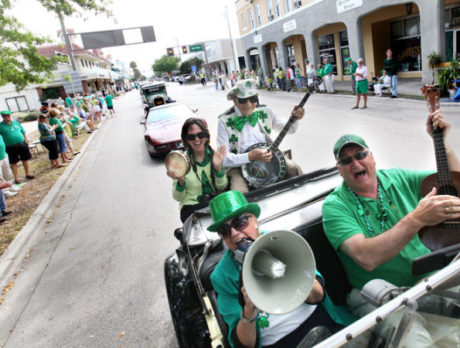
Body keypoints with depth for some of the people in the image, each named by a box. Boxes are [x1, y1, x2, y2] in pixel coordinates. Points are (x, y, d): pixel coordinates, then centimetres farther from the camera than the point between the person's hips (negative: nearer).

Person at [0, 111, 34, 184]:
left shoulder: (16, 123, 8)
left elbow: (23, 132, 14)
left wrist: (26, 141, 7)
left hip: (22, 144, 3)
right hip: (11, 147, -3)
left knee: (25, 159, 12)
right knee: (13, 163, 5)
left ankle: (28, 174, 28)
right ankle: (16, 178, 16)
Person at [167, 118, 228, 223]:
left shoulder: (215, 155, 5)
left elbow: (222, 188, 2)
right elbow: (178, 198, 0)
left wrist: (218, 168, -15)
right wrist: (181, 181, -21)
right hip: (191, 207, -3)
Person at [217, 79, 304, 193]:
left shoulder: (265, 112, 0)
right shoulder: (225, 121, -12)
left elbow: (289, 128, 13)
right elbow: (223, 158, -16)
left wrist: (295, 118, -9)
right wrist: (250, 157, -27)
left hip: (268, 157, 4)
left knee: (295, 170, -17)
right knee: (239, 193, -31)